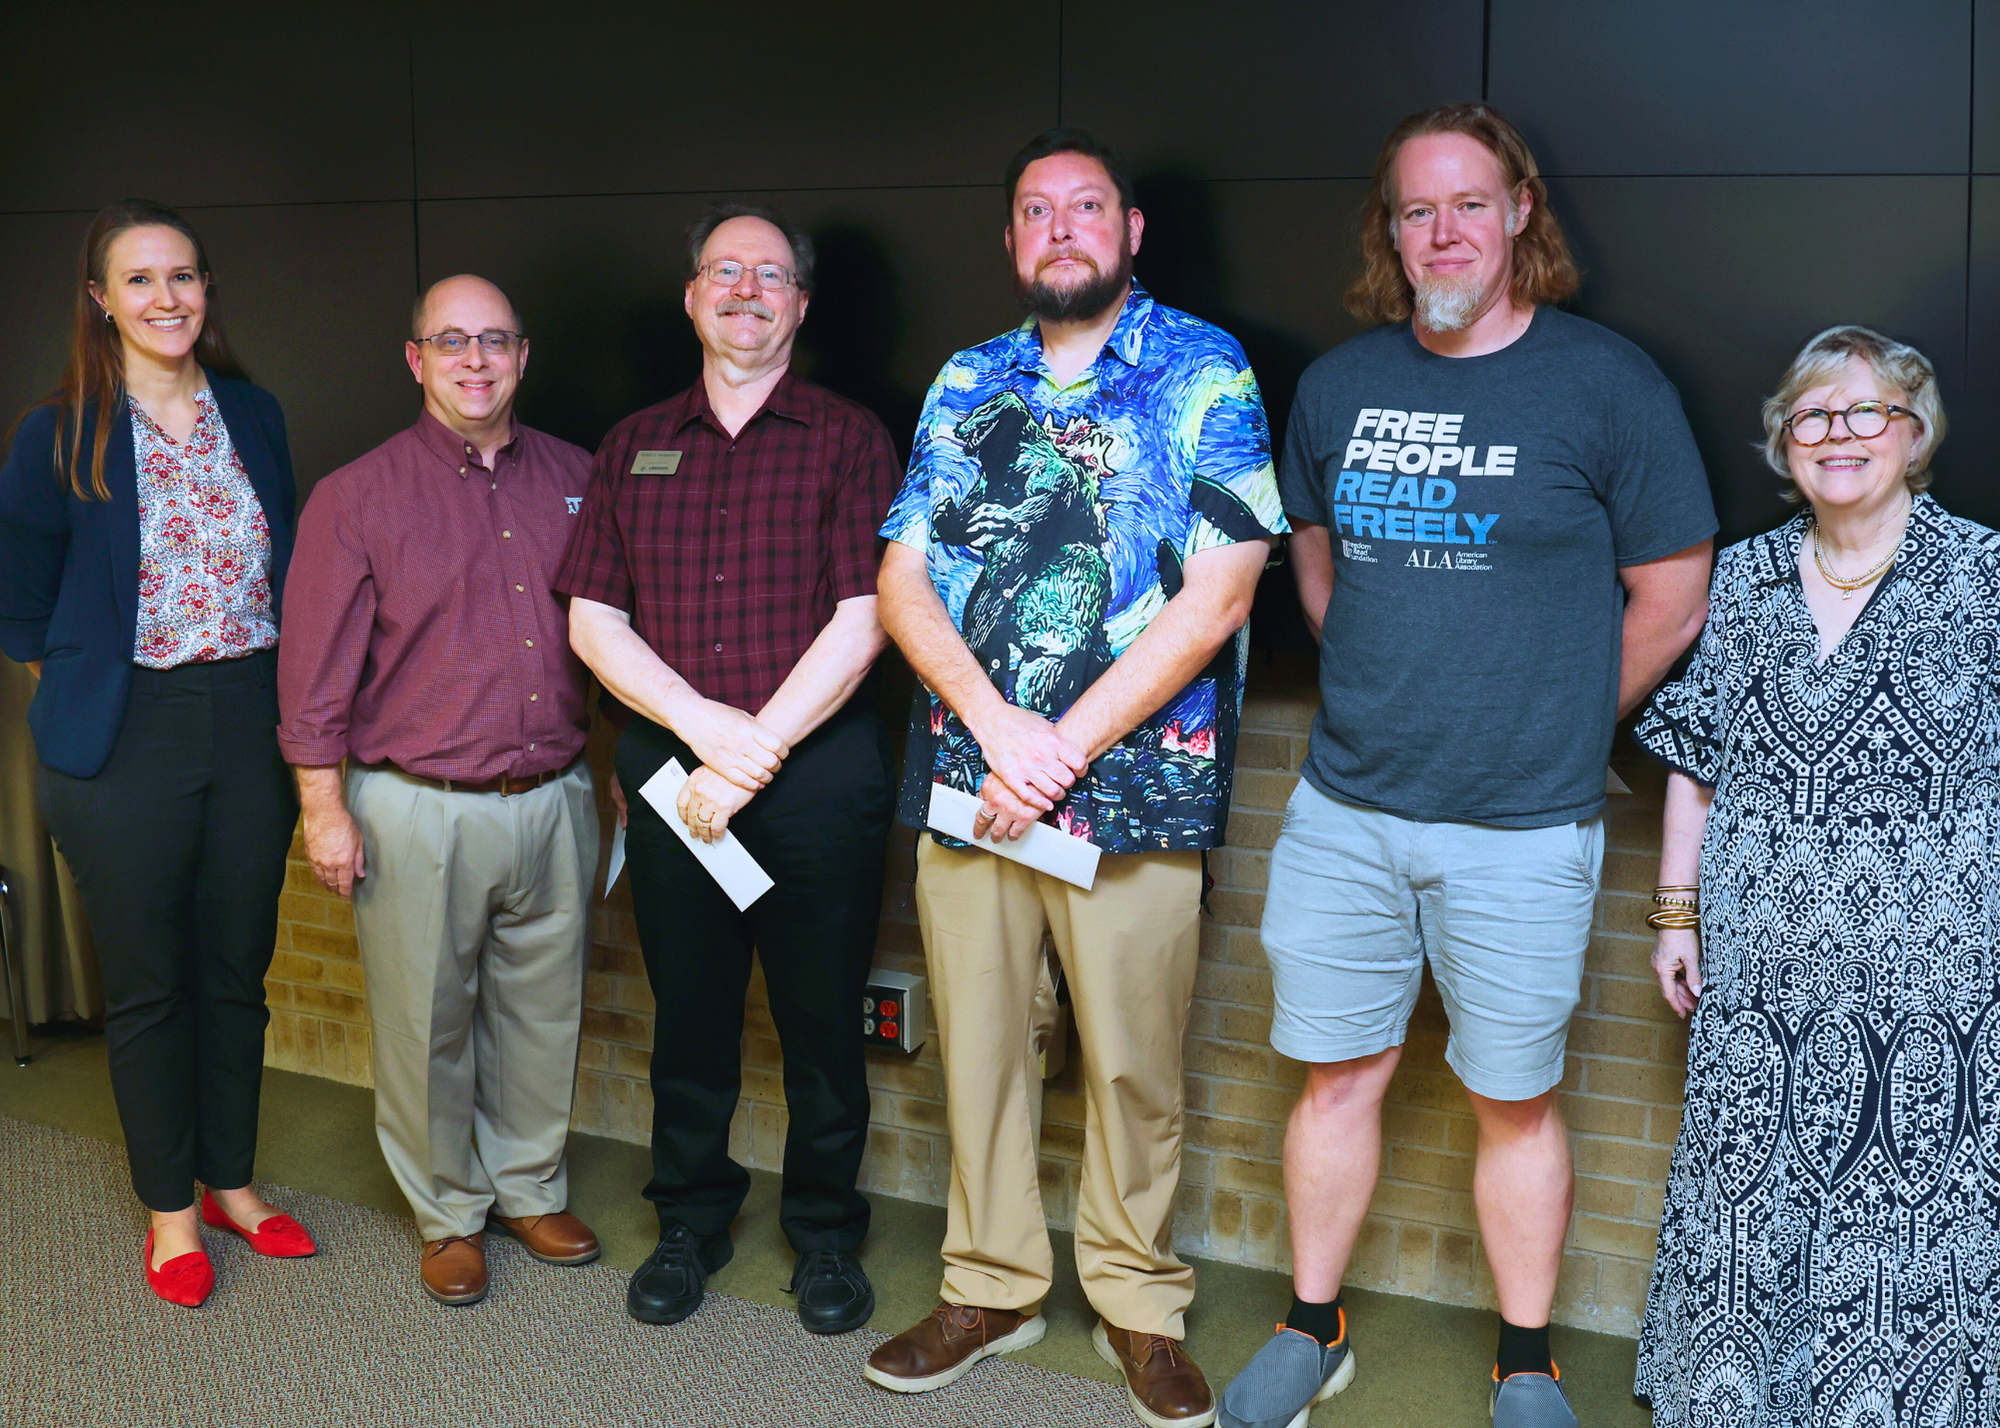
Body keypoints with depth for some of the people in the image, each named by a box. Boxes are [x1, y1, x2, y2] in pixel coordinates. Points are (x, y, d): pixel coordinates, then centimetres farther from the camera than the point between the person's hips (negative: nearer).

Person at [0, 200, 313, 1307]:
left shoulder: (253, 416, 5)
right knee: (147, 983, 8)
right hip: (124, 743, -3)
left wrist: (289, 699, 9)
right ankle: (171, 1206, 24)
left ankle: (232, 1182, 30)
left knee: (237, 969, 13)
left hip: (250, 726, 3)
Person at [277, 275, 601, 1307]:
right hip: (417, 810, -3)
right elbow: (316, 667, -3)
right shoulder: (358, 496, -3)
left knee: (542, 1013, 14)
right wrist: (325, 807, -6)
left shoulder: (577, 479, 7)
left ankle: (530, 1189, 33)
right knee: (426, 1025, 6)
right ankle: (449, 1215, 25)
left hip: (555, 798, 3)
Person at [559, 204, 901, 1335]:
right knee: (689, 1010, 12)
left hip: (819, 768, -3)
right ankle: (691, 1222, 29)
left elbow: (860, 621, -7)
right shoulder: (636, 447, 11)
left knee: (823, 1018, 6)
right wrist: (703, 724, -9)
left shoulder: (848, 437, 1)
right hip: (672, 767, 3)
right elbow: (593, 618, 6)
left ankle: (825, 1231, 23)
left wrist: (758, 751, -12)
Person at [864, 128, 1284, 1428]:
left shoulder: (1205, 373, 1)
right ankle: (991, 1285, 27)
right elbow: (903, 579, 6)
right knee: (976, 1042, 10)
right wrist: (1001, 727, -10)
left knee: (1135, 1061, 5)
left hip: (1134, 783, -3)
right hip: (966, 774, 4)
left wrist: (1064, 748, -12)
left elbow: (1218, 594, -8)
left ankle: (1137, 1301, 24)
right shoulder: (967, 385, 12)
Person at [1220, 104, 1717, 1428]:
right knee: (1340, 1074, 13)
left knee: (1516, 1102, 9)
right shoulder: (1340, 385, 6)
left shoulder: (1609, 385, -6)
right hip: (1344, 809, 3)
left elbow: (1672, 599, -1)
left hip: (1522, 831, -3)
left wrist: (1553, 727, 4)